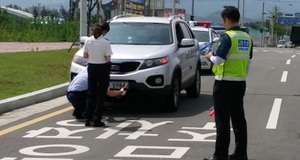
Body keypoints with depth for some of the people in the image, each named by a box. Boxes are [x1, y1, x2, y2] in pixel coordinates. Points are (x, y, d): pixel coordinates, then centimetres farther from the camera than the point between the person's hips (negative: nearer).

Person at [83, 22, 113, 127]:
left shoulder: (88, 41, -3)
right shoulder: (105, 43, -16)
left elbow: (85, 56, 2)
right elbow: (107, 59, -14)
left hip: (91, 68, 4)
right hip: (102, 68, -4)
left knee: (91, 94, 14)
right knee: (101, 95, 6)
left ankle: (88, 119, 14)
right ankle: (97, 120, 6)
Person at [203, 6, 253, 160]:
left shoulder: (227, 37, -15)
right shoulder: (247, 38, 9)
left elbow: (218, 60, -20)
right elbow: (248, 61, 14)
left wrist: (210, 56, 0)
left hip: (225, 83, -7)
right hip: (241, 82, 7)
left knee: (222, 120, -2)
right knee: (238, 118, 13)